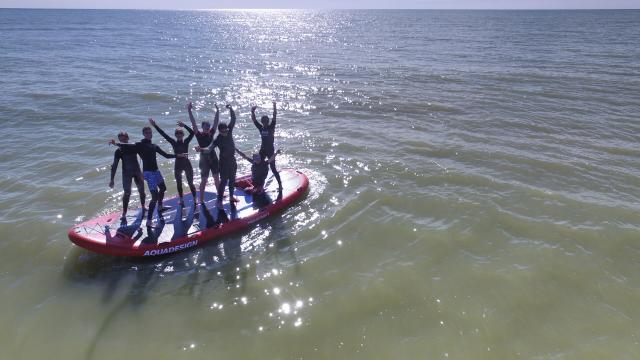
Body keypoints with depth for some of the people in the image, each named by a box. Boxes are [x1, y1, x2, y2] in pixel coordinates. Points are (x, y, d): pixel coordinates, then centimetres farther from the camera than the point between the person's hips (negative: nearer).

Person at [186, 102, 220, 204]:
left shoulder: (211, 133, 4)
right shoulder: (199, 135, -7)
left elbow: (216, 122, 2)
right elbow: (193, 123, -16)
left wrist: (217, 111, -3)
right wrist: (189, 111, -23)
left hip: (213, 158, 5)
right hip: (204, 159, -5)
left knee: (216, 178, 16)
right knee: (204, 180, -1)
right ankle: (201, 200, 6)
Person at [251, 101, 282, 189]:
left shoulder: (271, 127, -7)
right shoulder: (260, 128, 4)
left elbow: (274, 118, -20)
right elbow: (254, 120, -3)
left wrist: (274, 107, -31)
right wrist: (253, 111, -17)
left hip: (270, 150, -5)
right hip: (262, 150, 5)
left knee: (273, 168, -5)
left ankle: (280, 184, 4)